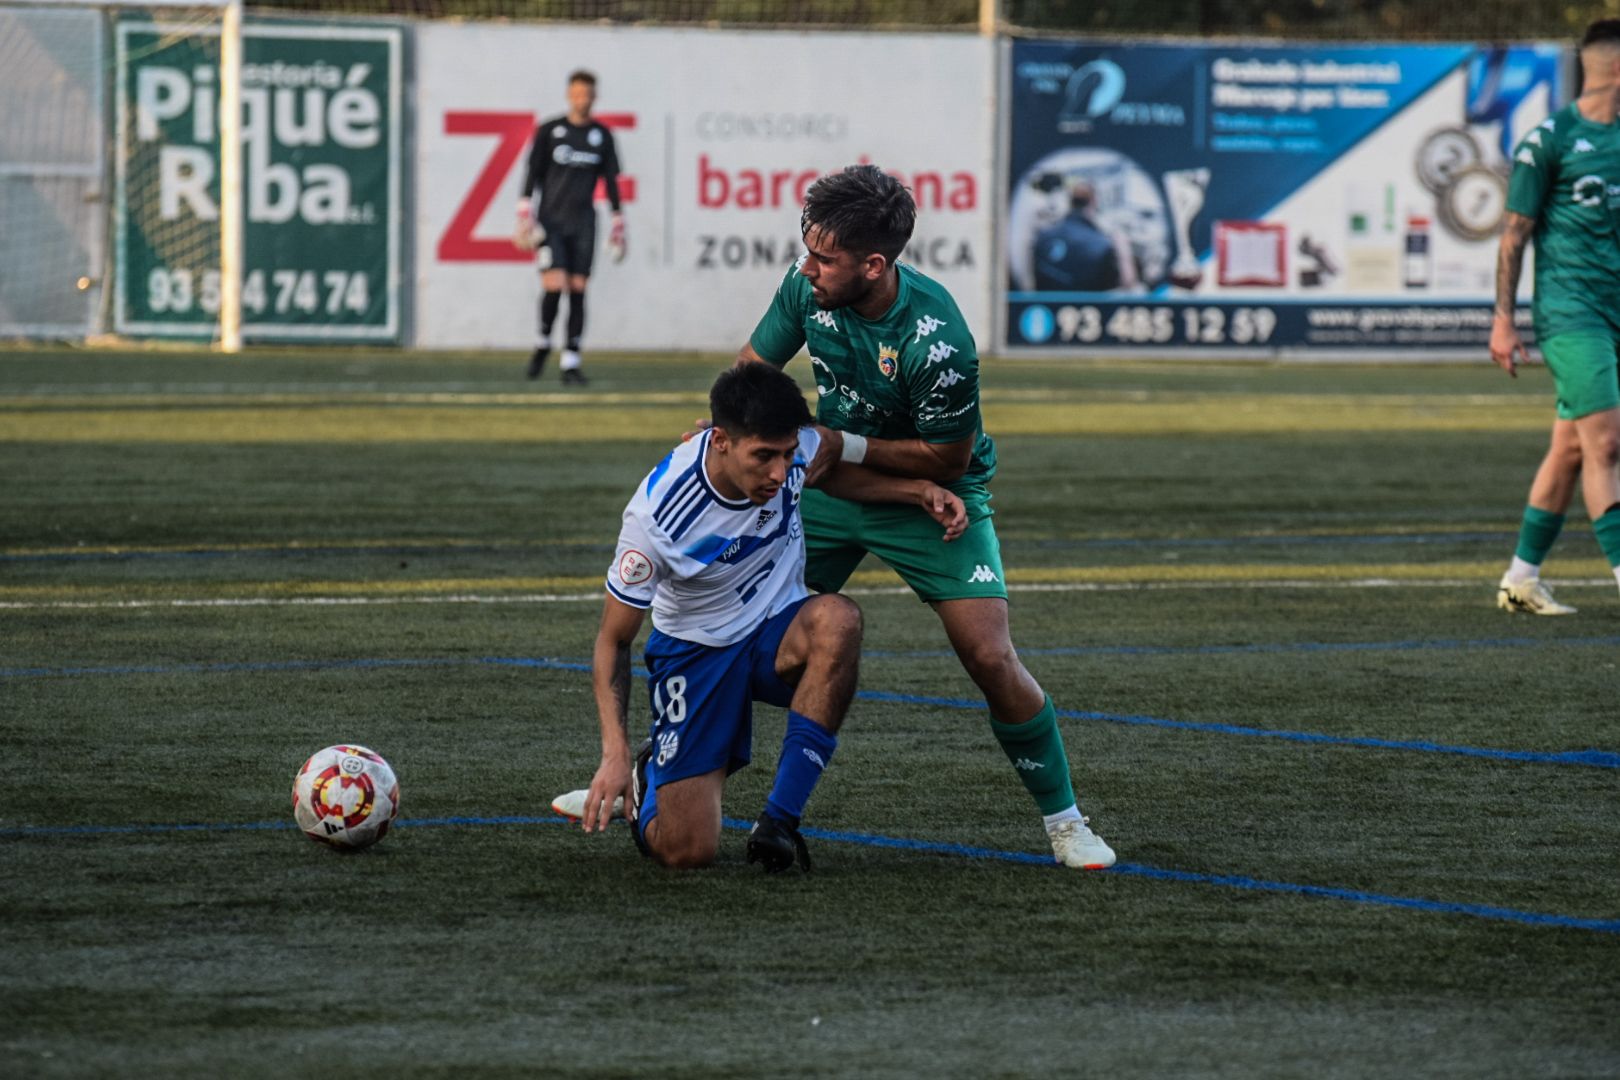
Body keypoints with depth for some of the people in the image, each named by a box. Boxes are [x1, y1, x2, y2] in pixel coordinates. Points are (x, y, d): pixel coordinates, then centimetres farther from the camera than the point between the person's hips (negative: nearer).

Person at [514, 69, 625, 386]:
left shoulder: (602, 136, 9)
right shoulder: (549, 131, 2)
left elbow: (611, 181, 14)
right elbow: (532, 175, 3)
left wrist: (618, 227, 10)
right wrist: (525, 219, -5)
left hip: (583, 223, 2)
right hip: (551, 221, -2)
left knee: (578, 289, -2)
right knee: (554, 284, -15)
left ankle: (571, 362, 1)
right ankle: (544, 344, 9)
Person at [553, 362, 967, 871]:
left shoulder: (786, 446, -17)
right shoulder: (657, 516, -29)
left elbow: (833, 472, 11)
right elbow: (613, 639, -16)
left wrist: (920, 491, -7)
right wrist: (615, 752, -27)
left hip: (778, 634, 3)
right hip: (696, 652, -3)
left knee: (837, 619, -35)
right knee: (687, 851, -14)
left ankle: (779, 819, -25)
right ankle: (646, 780, 26)